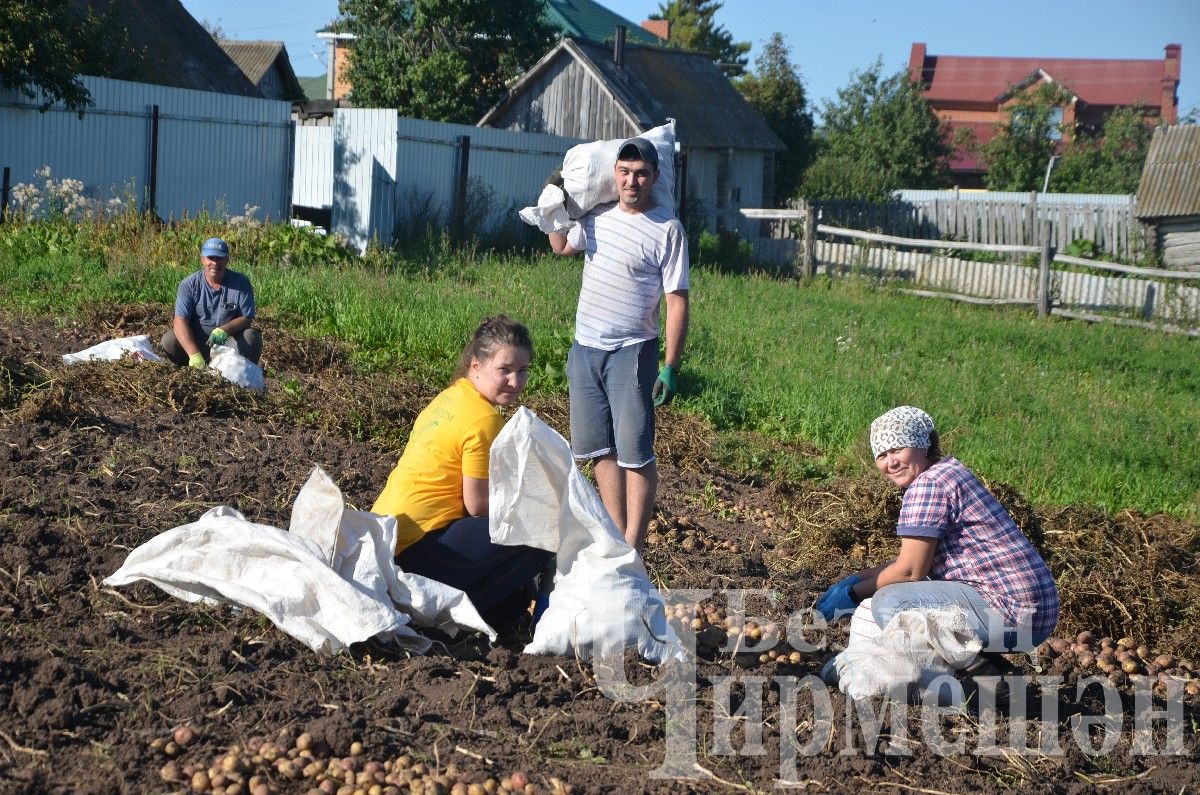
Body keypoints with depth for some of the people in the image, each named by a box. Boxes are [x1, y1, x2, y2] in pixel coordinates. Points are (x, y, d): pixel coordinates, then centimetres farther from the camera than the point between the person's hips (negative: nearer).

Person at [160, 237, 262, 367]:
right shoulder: (189, 285, -7)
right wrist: (194, 355, -34)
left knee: (252, 337, -27)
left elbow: (247, 318, -5)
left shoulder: (241, 282, -5)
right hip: (195, 341, 0)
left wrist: (223, 330, -28)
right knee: (168, 341, -25)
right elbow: (180, 321, -17)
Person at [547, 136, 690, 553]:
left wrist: (671, 366, -17)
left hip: (631, 351, -6)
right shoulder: (598, 216, 7)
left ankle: (633, 549, -3)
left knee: (635, 452, -7)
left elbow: (677, 301, -12)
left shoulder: (667, 229, -10)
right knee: (602, 450, 11)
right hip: (584, 348, 6)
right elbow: (561, 246, 28)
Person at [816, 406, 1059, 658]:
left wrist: (853, 594, -1)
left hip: (1015, 615, -11)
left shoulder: (928, 485, -13)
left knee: (889, 602, -18)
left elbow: (910, 570, -12)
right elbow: (909, 561, 21)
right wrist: (855, 579, 16)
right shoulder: (948, 471, 18)